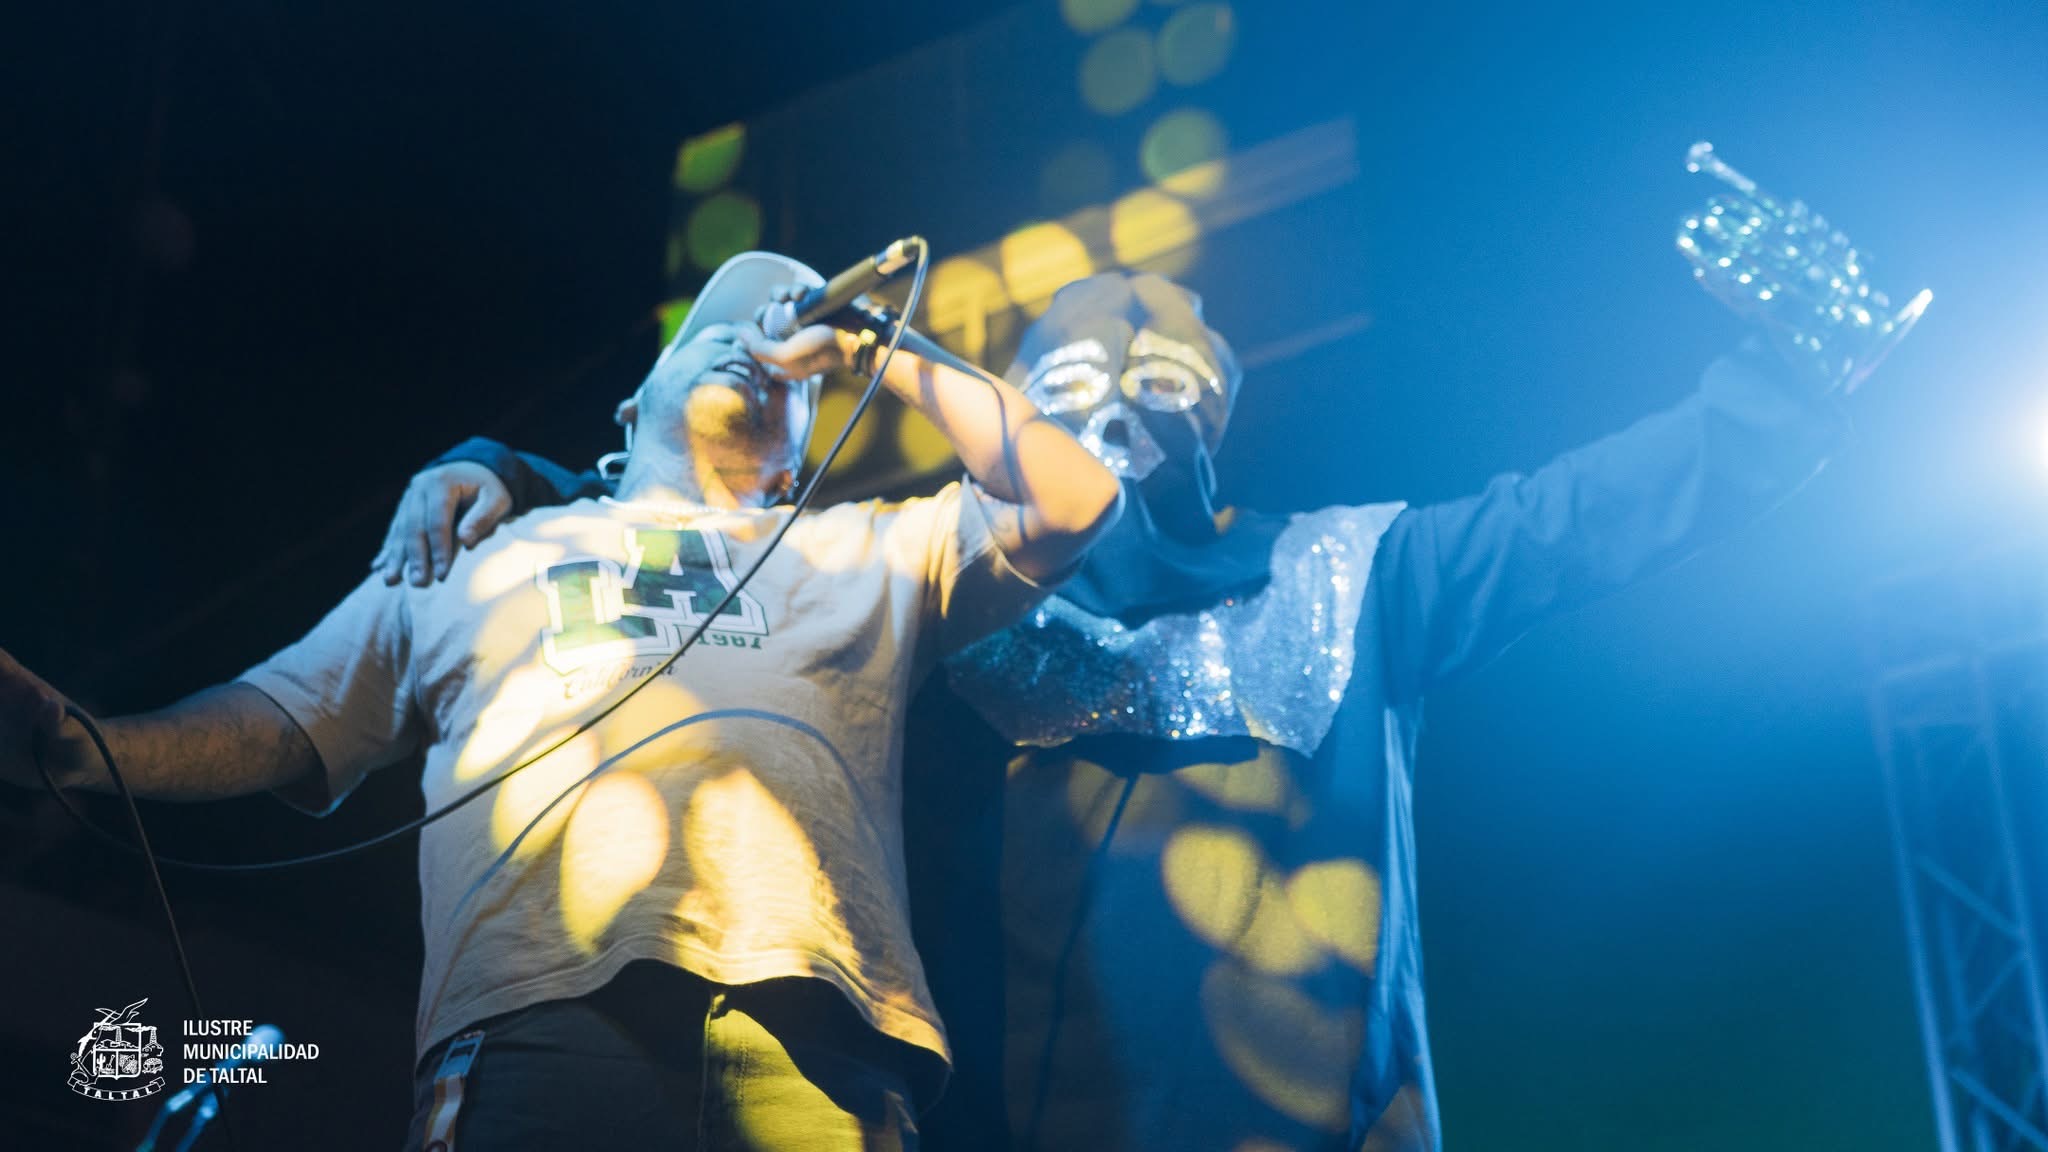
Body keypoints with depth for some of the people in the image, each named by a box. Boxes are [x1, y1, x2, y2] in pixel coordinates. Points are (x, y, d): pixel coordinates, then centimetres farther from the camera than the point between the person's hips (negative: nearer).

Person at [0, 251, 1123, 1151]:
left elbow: (1073, 502, 20)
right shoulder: (475, 562, 32)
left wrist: (874, 350, 27)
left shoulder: (863, 555, 32)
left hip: (811, 1031, 1)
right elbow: (279, 722, 26)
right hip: (541, 1024, 0)